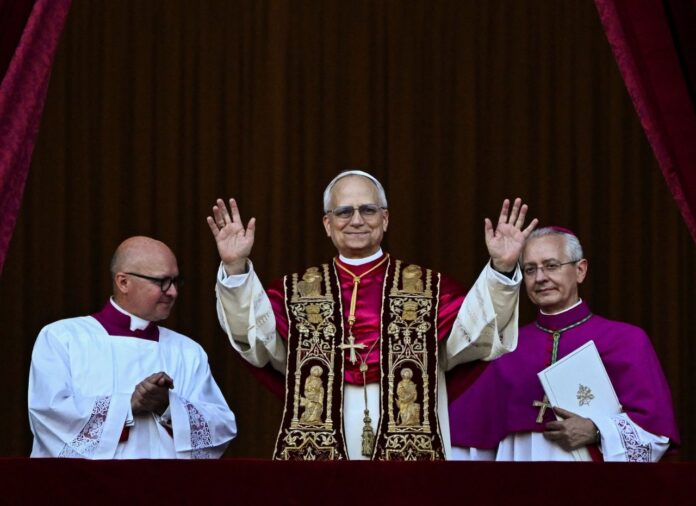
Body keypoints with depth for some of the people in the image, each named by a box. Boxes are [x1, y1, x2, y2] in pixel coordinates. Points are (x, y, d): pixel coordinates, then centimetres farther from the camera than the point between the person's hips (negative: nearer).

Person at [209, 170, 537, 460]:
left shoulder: (428, 289, 10)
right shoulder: (298, 292, 14)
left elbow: (477, 332, -5)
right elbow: (255, 334, -3)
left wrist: (501, 269, -20)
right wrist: (236, 269, -17)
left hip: (408, 448, -1)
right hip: (317, 445, 1)